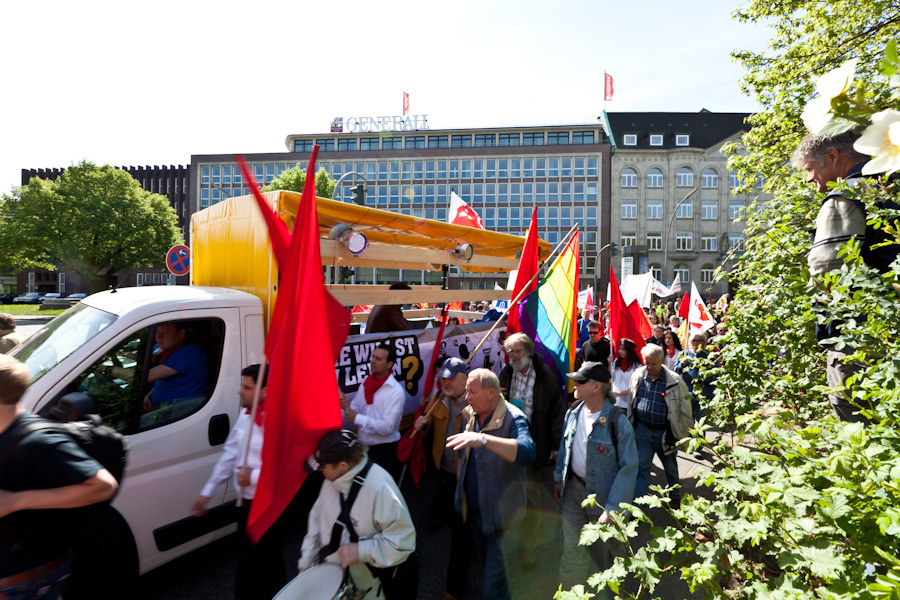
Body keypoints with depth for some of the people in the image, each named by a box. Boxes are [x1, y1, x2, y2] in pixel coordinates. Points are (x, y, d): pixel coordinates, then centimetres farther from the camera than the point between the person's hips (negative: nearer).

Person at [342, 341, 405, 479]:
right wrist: (347, 406, -16)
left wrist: (357, 418, -24)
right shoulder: (366, 384, 4)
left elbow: (387, 427, -22)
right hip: (363, 447, 6)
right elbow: (355, 410, 6)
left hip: (385, 452, -6)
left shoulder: (396, 392, -17)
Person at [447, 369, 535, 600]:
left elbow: (527, 452, -43)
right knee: (487, 566, 26)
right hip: (474, 510, 7)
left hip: (501, 514, -7)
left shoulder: (513, 418, -22)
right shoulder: (470, 416, 0)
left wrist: (483, 439, -50)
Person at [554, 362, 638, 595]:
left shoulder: (618, 421, -22)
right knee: (571, 551, 7)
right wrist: (559, 479, 12)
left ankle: (604, 593, 43)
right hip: (574, 489, 4)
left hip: (602, 495, -4)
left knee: (601, 553, 17)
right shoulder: (573, 412, -3)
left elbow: (628, 467, -20)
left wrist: (612, 509, -21)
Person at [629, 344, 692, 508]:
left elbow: (685, 409, -7)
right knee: (641, 466, 1)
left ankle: (675, 497, 44)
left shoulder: (674, 381, -15)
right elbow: (631, 402, 8)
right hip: (642, 429, 1)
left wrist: (683, 433, -4)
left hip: (665, 432, -1)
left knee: (670, 467, 20)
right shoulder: (637, 376, -5)